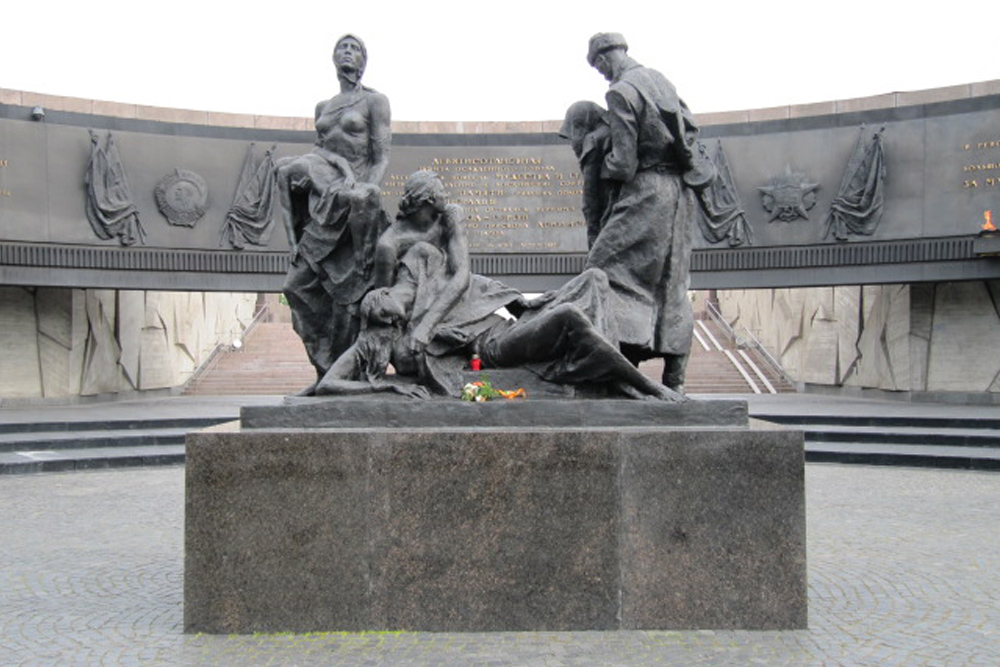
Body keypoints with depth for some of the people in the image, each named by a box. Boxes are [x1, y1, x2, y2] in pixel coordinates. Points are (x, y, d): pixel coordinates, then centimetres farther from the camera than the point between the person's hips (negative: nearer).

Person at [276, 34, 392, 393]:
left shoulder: (374, 101, 4)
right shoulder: (323, 107, 21)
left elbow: (382, 157, -4)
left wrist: (366, 197, -19)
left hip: (353, 202, -6)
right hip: (325, 202, 6)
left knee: (345, 288, -8)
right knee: (299, 284, -3)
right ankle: (327, 371, 3)